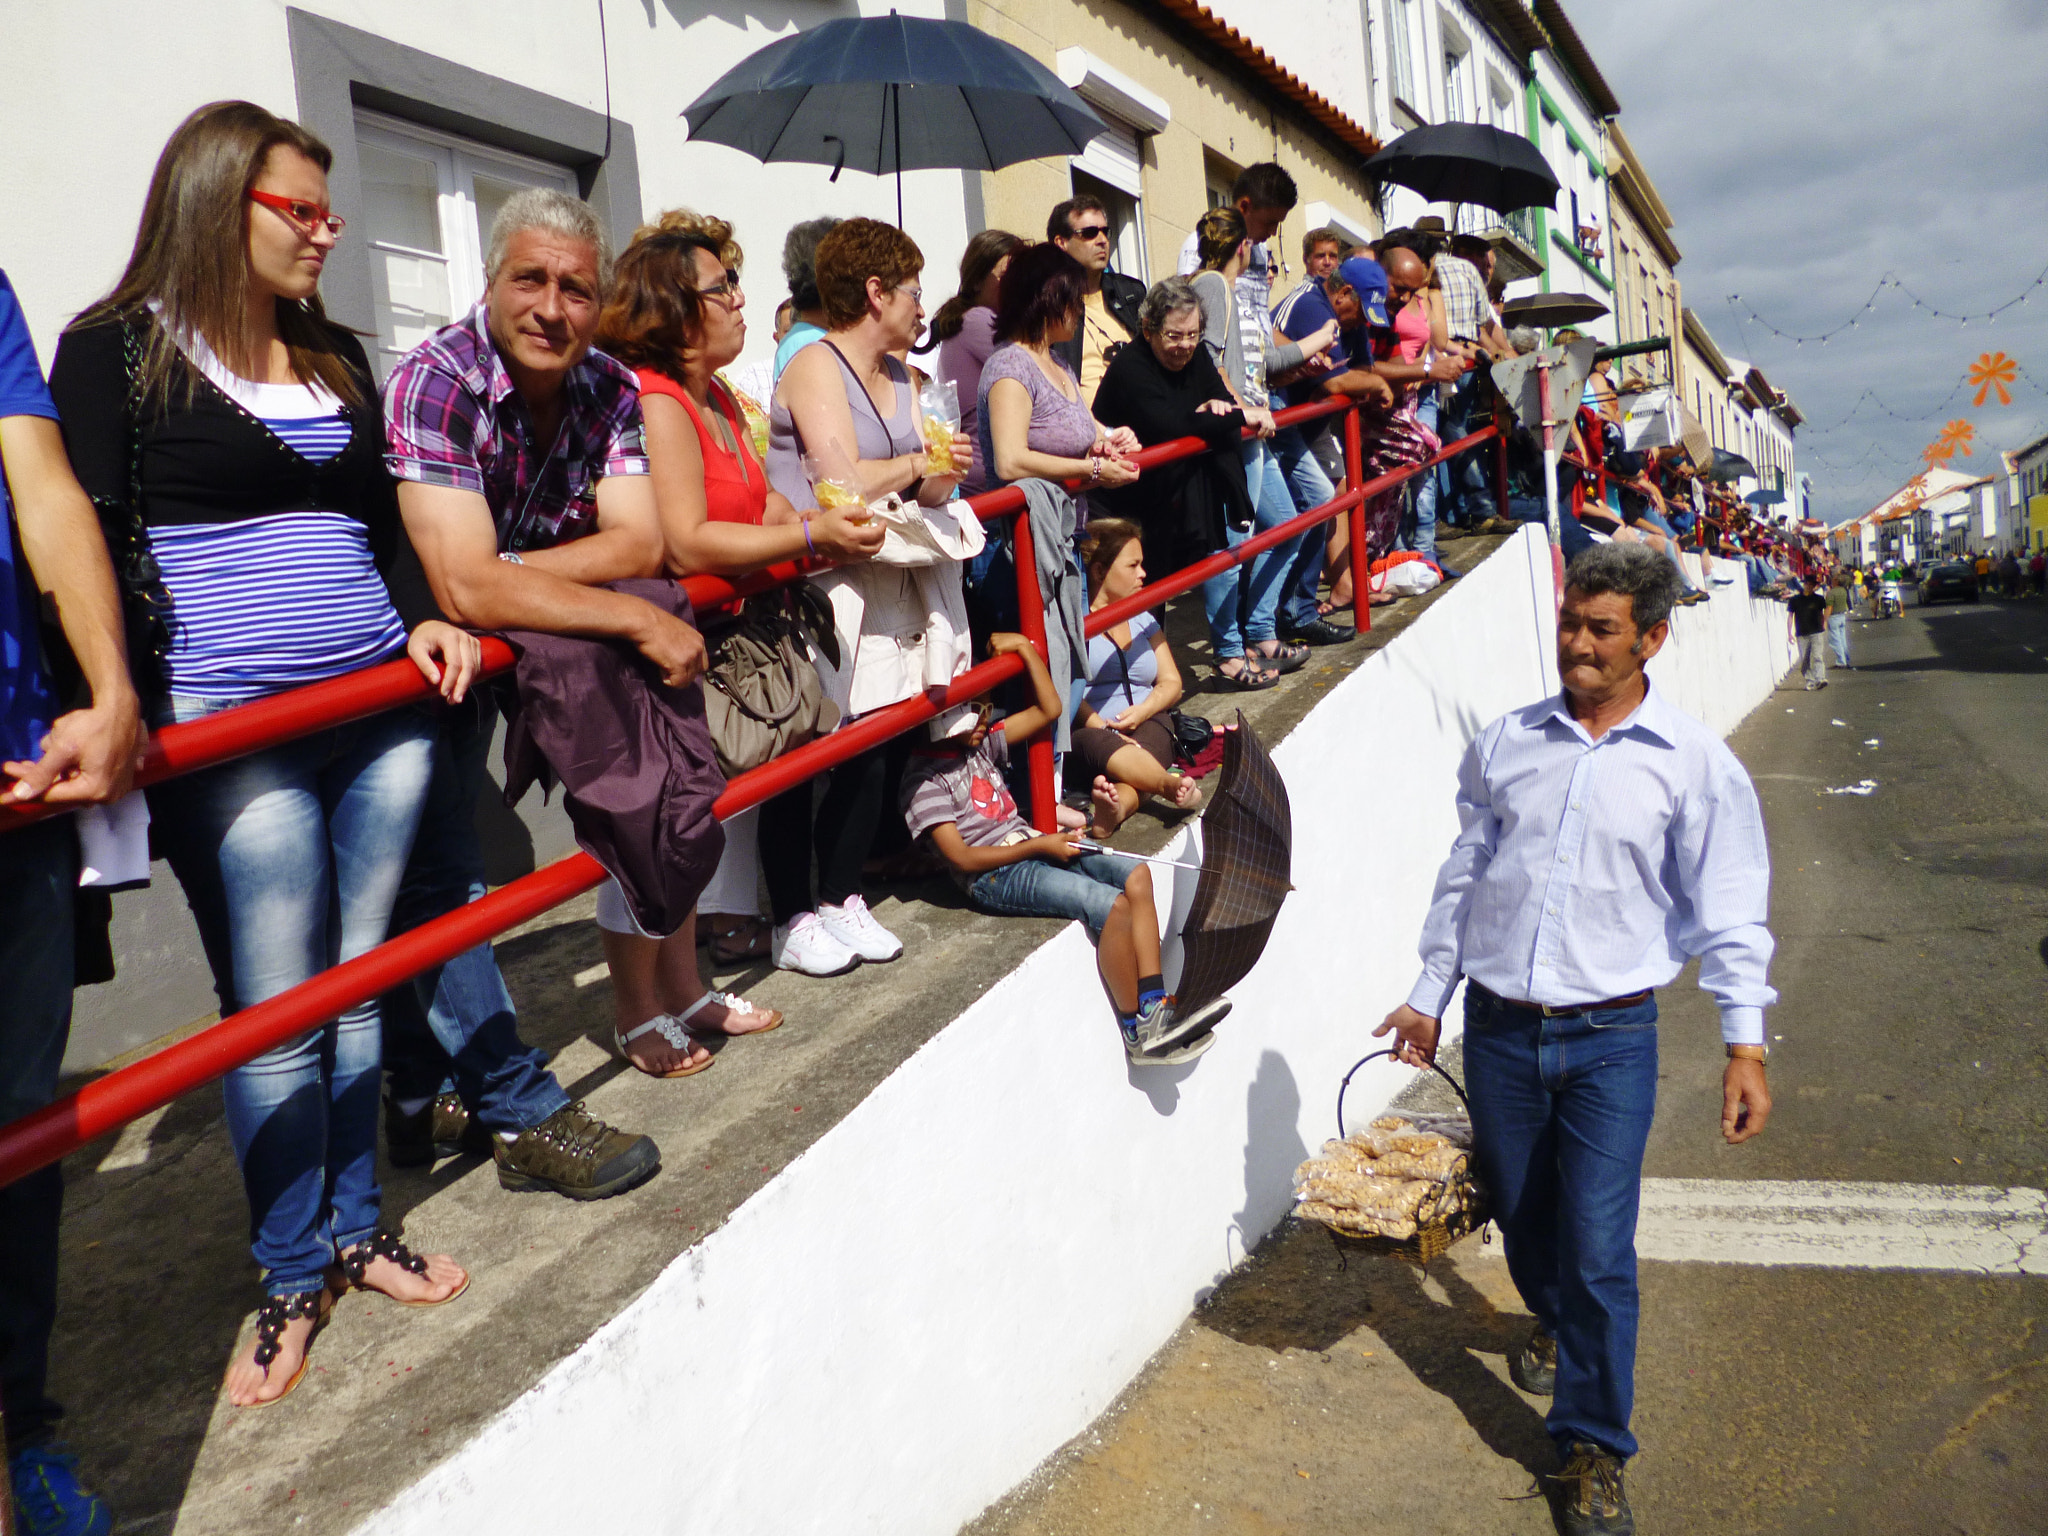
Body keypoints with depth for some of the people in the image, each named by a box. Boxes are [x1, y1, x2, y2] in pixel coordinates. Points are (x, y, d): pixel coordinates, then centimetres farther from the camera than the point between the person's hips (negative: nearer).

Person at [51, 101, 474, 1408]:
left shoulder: (335, 358, 17)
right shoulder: (114, 350, 1)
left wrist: (423, 618, 6)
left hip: (378, 708, 5)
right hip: (231, 730, -5)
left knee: (357, 985, 11)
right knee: (277, 1010, 0)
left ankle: (358, 1232, 26)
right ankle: (292, 1279, 18)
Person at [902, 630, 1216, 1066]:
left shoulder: (982, 743, 14)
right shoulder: (925, 779, -10)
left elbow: (1049, 709, 18)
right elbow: (962, 858, -15)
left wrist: (1026, 649, 8)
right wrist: (1040, 846, -13)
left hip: (1032, 848, 9)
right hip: (995, 878, -9)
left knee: (1137, 875, -11)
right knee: (1112, 904, -24)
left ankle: (1155, 1009, -12)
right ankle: (1137, 1034, -10)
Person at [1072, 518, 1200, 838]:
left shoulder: (1143, 620, 24)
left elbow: (1171, 683, 19)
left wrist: (1143, 710, -3)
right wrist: (1101, 726, -22)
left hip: (1146, 725, 4)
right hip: (1089, 730, -4)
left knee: (1153, 736, -33)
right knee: (1094, 745, -40)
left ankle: (1119, 803, -64)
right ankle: (1173, 786, -63)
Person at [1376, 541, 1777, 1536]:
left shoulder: (1694, 763, -4)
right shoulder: (1506, 743, 4)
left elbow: (1729, 906, -4)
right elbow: (1463, 873, 12)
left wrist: (1745, 1043, -9)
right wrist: (1431, 993, 14)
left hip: (1611, 1039, -3)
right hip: (1498, 1028, 3)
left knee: (1598, 1249, -3)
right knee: (1520, 1215, 18)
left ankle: (1593, 1451, 16)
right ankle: (1556, 1324, 50)